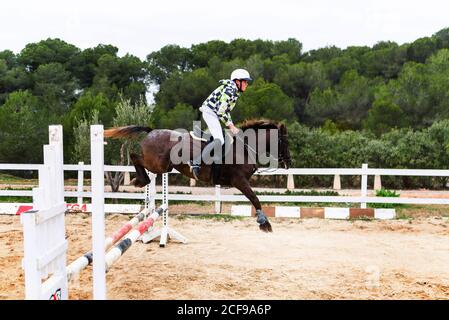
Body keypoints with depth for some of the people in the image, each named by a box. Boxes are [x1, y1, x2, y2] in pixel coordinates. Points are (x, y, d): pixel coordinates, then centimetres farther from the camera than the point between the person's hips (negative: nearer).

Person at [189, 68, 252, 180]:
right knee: (219, 140, -21)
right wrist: (231, 126, -15)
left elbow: (226, 110, 21)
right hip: (210, 112, -11)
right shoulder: (229, 91, -18)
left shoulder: (234, 91, 14)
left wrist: (231, 125, 14)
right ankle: (196, 163, -26)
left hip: (212, 113, 11)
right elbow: (221, 112, -22)